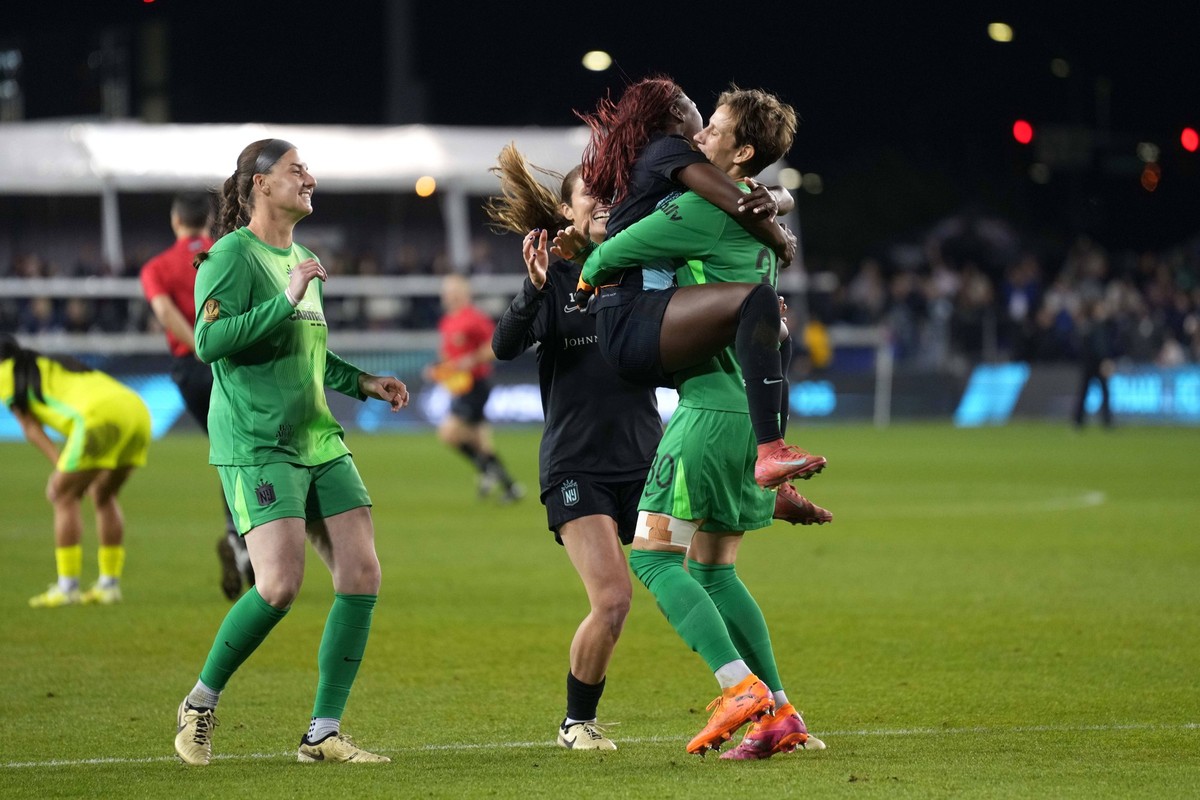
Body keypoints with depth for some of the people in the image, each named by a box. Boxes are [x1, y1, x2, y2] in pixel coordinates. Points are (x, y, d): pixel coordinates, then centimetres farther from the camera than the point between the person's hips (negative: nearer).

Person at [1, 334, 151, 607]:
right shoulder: (48, 366, 37)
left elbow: (31, 428, 9)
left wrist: (59, 464, 4)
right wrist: (65, 469, 22)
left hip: (101, 415, -7)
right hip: (137, 409, 7)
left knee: (64, 495, 4)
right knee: (103, 494, 22)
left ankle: (67, 588, 3)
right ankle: (109, 584, 21)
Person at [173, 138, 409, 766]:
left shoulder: (303, 261, 20)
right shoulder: (234, 256, -6)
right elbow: (209, 341, -20)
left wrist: (363, 382, 20)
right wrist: (286, 299, -22)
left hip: (318, 443, 8)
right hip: (255, 446, -8)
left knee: (362, 575, -3)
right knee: (280, 583, -18)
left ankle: (323, 733, 2)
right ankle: (200, 704, 3)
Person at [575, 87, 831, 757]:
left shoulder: (708, 210, -12)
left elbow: (611, 254, -7)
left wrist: (585, 275, 14)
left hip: (715, 406, -9)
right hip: (756, 411, 9)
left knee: (654, 553, -6)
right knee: (713, 569, 13)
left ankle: (743, 690, -17)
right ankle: (780, 715, 8)